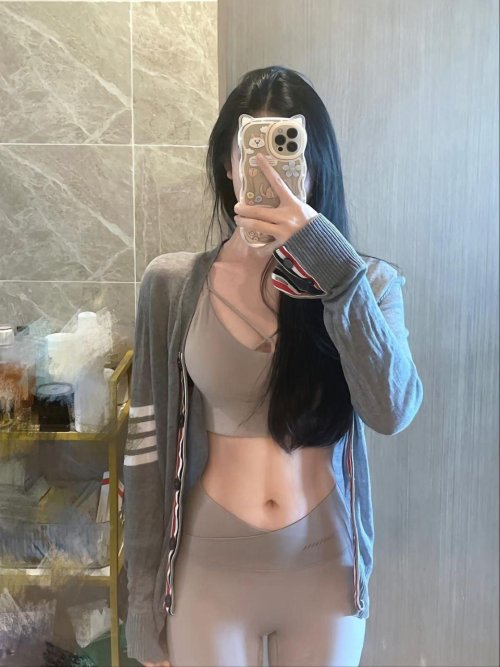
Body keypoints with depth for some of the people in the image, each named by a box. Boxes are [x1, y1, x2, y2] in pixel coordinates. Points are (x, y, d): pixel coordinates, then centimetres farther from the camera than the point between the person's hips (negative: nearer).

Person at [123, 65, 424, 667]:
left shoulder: (369, 282, -3)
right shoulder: (173, 284, -6)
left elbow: (393, 409, -20)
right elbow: (147, 448, -4)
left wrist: (334, 265, -28)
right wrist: (145, 606, -1)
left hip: (326, 573, 1)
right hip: (209, 572, -1)